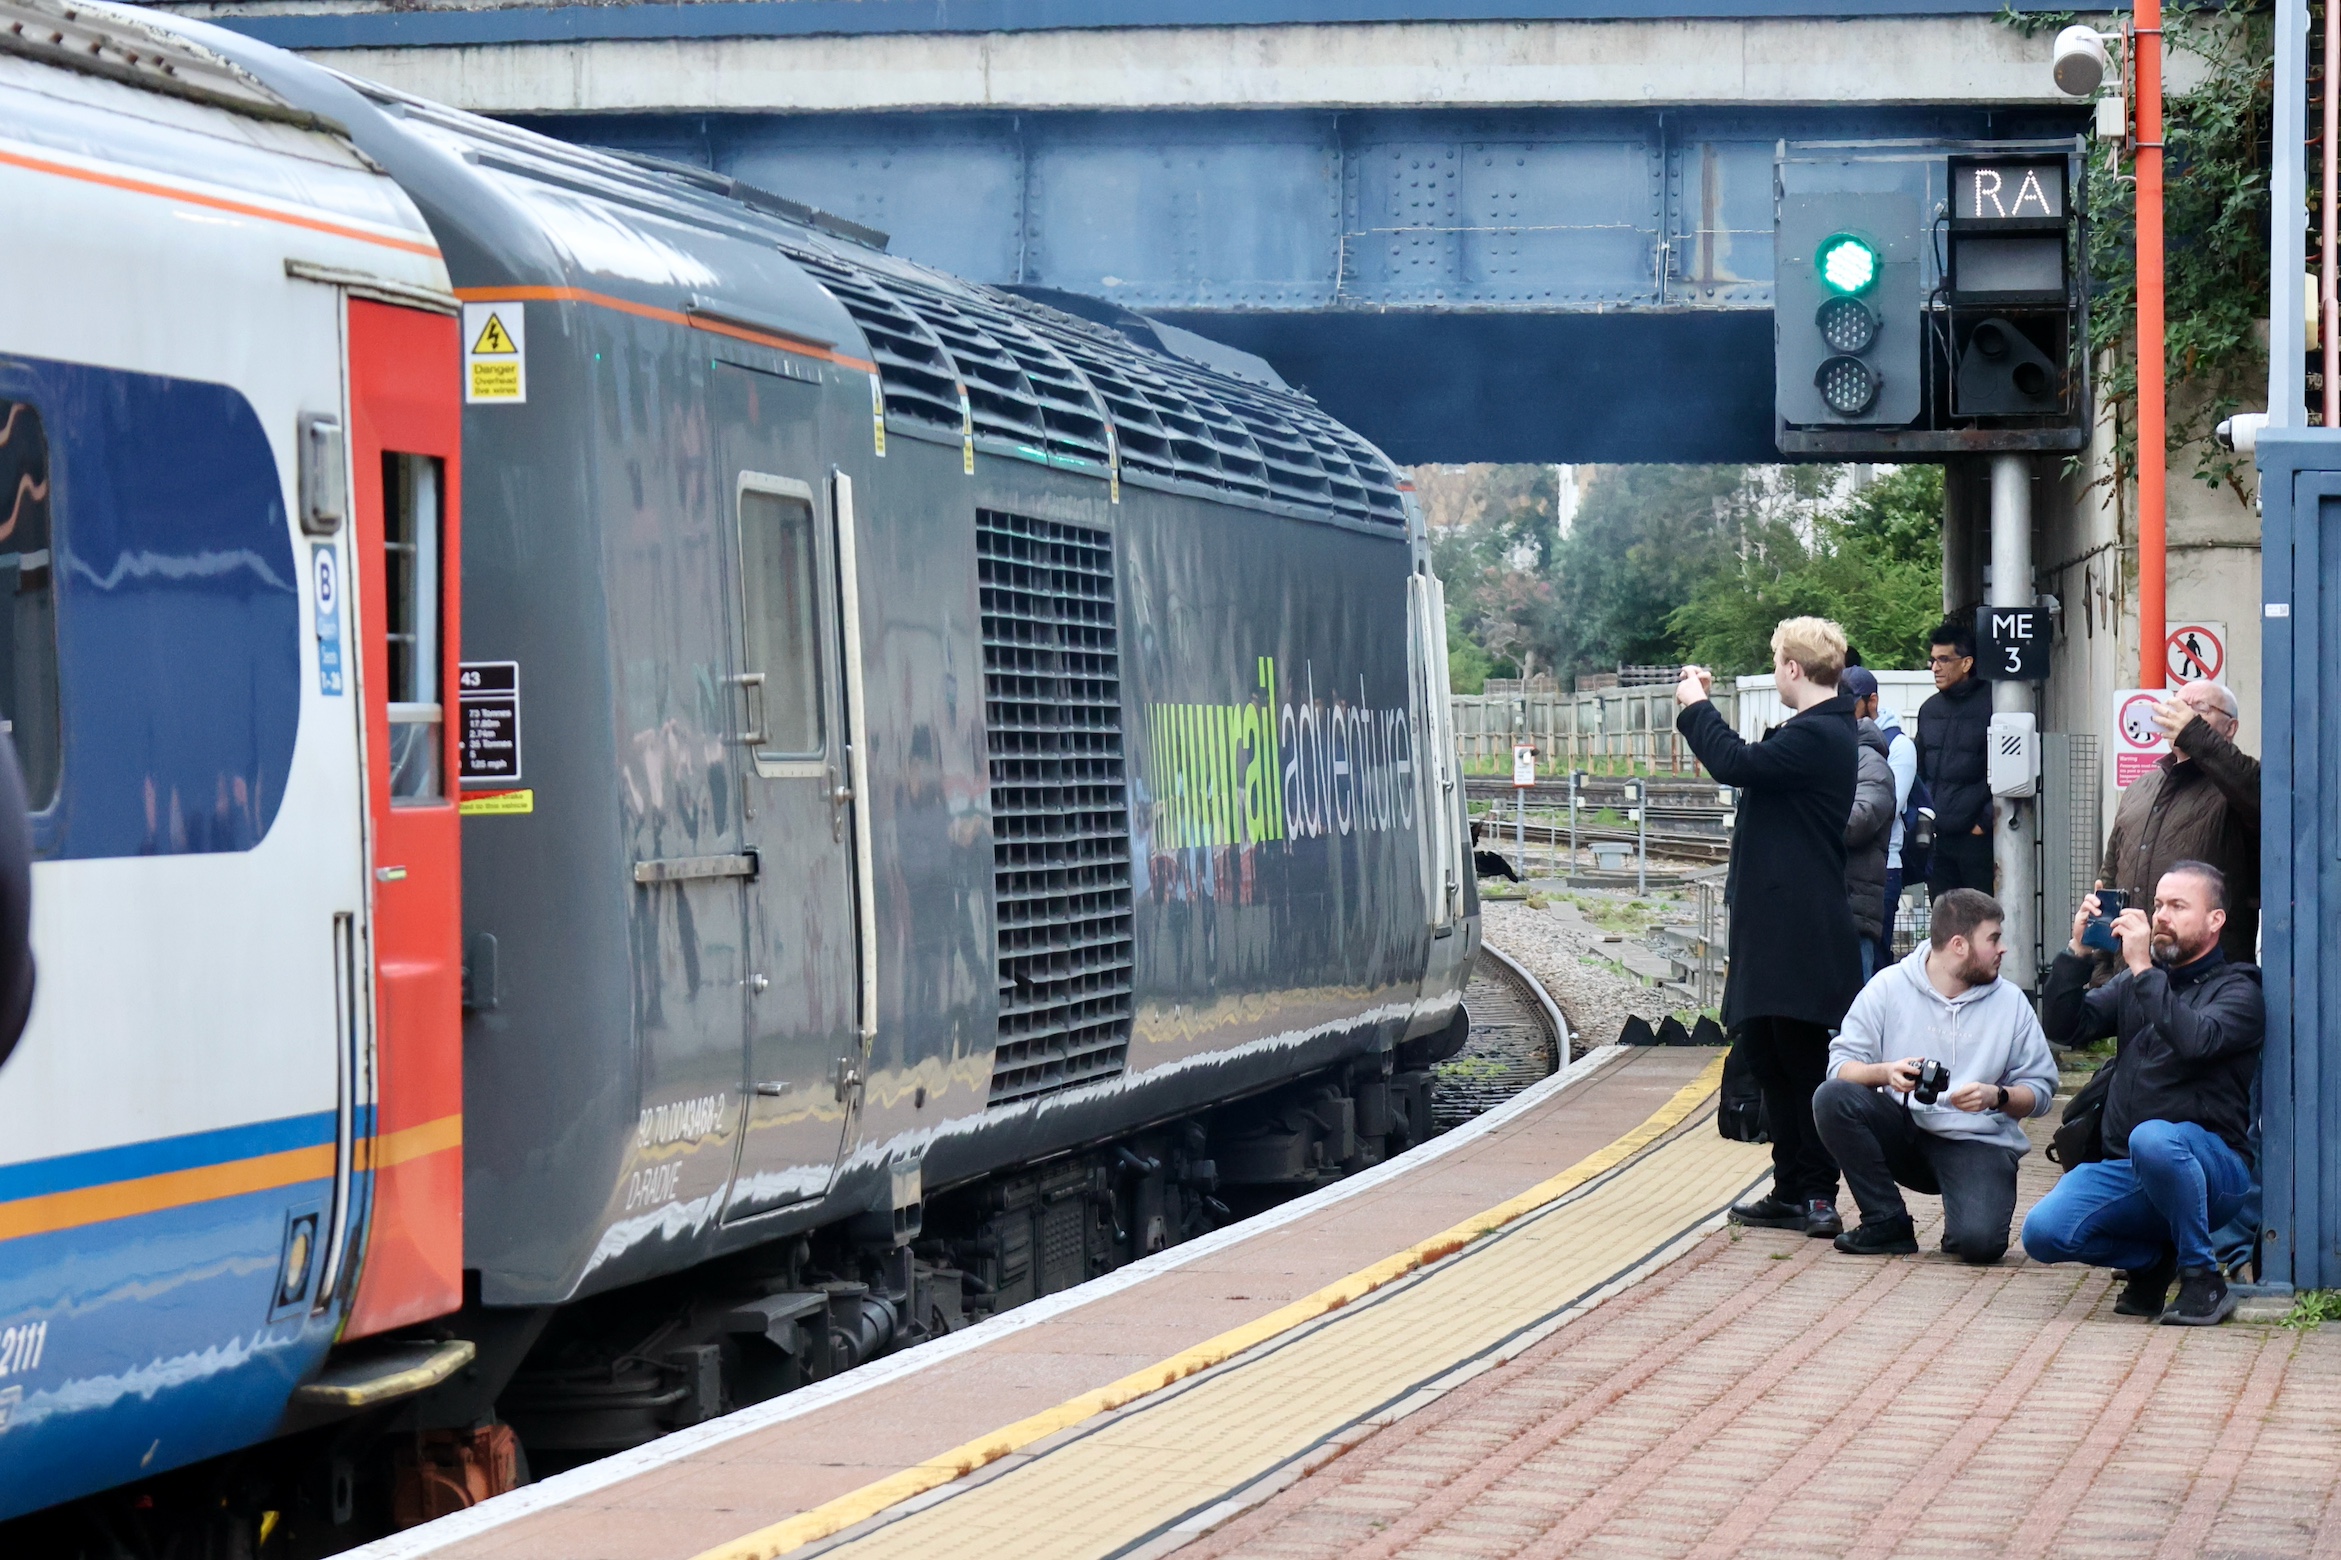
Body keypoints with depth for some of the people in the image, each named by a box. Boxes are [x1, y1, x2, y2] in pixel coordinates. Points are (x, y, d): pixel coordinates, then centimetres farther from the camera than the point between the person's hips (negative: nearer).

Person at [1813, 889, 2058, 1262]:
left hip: (1976, 1143, -1)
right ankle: (1889, 1225, -11)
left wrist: (1997, 1097, -18)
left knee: (1979, 1241, -30)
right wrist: (1884, 1073, -26)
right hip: (1902, 1130, 2)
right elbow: (1841, 1064, -6)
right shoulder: (1889, 987, 0)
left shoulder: (2011, 1002, 3)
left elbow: (2039, 1088, 2)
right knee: (1832, 1098, -26)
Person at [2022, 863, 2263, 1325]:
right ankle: (2156, 1257, 9)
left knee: (2152, 1140, -40)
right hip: (2127, 1170, 5)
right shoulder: (2136, 983, 18)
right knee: (2043, 1233, -20)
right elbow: (2063, 1026, 7)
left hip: (2210, 1168, -5)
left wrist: (2143, 970, -23)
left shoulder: (2236, 991, -1)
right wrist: (2078, 951, -5)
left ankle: (2202, 1279, -19)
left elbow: (2196, 1041, -22)